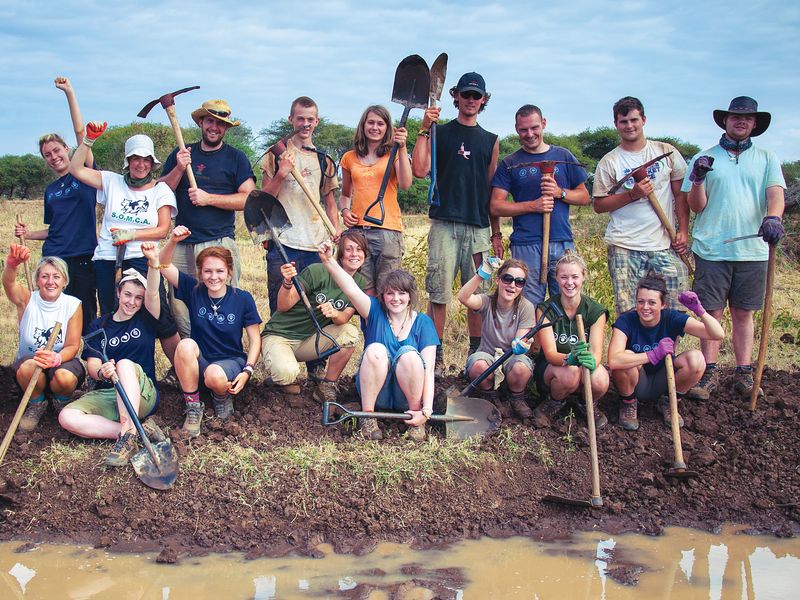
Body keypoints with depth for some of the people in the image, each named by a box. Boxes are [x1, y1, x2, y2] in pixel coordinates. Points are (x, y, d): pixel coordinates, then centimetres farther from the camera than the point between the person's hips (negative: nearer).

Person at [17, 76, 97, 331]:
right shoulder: (50, 190, 16)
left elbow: (81, 133, -7)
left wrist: (69, 93, -11)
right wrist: (28, 233, 6)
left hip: (83, 259, -4)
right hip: (54, 259, 4)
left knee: (86, 321, -2)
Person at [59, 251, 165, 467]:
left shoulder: (145, 319, 9)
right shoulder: (99, 326, 12)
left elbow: (153, 293, -12)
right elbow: (92, 365, 0)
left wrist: (153, 262, -31)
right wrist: (101, 372, -26)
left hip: (143, 395, -2)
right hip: (105, 394, 3)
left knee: (125, 364, -34)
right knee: (67, 417, -26)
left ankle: (128, 434, -40)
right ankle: (140, 431, -28)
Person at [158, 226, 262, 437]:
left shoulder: (243, 299, -6)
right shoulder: (194, 290, -3)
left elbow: (255, 339, -2)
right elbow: (163, 265, -9)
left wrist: (247, 371, -15)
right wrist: (173, 241, -28)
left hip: (231, 361, -2)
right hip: (198, 363, 2)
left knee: (215, 376, -37)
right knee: (186, 345, -32)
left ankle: (222, 396, 3)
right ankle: (193, 407, -16)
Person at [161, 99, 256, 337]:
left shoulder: (236, 158, 7)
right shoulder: (181, 154, 16)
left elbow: (249, 198, -3)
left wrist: (209, 198, -10)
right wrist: (179, 169, -6)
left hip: (220, 242, -3)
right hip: (183, 244, 3)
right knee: (179, 306, -1)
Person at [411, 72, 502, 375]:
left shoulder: (491, 141, 15)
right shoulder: (439, 133, 7)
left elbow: (493, 190, 16)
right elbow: (419, 170, -8)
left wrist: (496, 233, 14)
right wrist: (424, 131, -10)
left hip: (479, 227, 3)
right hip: (445, 224, -2)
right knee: (438, 294, -4)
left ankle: (477, 353, 15)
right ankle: (435, 356, 3)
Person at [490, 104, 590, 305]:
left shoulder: (563, 156, 14)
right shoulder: (509, 164, 9)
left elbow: (584, 197, 14)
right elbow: (495, 206, 2)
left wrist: (560, 192, -6)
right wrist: (533, 206, -10)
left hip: (563, 242, 2)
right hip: (526, 245, -2)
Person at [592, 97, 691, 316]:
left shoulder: (667, 152, 8)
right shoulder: (609, 162, 4)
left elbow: (681, 193, 11)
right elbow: (598, 205, 2)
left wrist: (683, 230, 1)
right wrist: (632, 194, -11)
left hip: (666, 244, 2)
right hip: (625, 247, -1)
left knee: (675, 310, -1)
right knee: (628, 315, -4)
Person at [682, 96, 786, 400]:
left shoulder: (767, 158, 11)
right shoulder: (704, 159, 7)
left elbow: (776, 193, -4)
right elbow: (696, 207, 3)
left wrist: (772, 217, -25)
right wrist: (698, 179, -16)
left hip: (753, 249, 1)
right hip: (711, 249, -1)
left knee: (743, 313, 8)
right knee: (712, 312, 1)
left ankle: (744, 374, 15)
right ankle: (710, 373, 9)